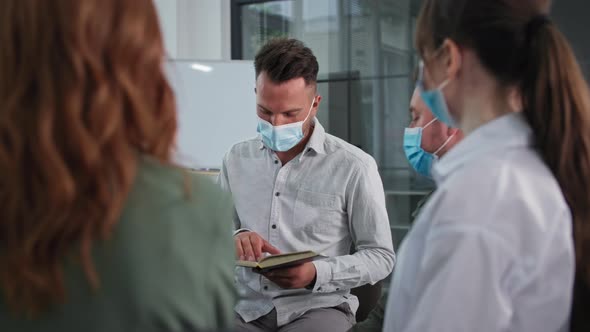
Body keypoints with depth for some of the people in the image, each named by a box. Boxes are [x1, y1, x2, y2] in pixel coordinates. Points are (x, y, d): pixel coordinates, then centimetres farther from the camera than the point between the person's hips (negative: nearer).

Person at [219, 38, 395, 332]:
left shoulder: (354, 167, -6)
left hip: (317, 308, -2)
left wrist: (317, 274, -18)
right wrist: (234, 238, -10)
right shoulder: (237, 159, 8)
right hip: (245, 308, 3)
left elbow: (381, 256, -2)